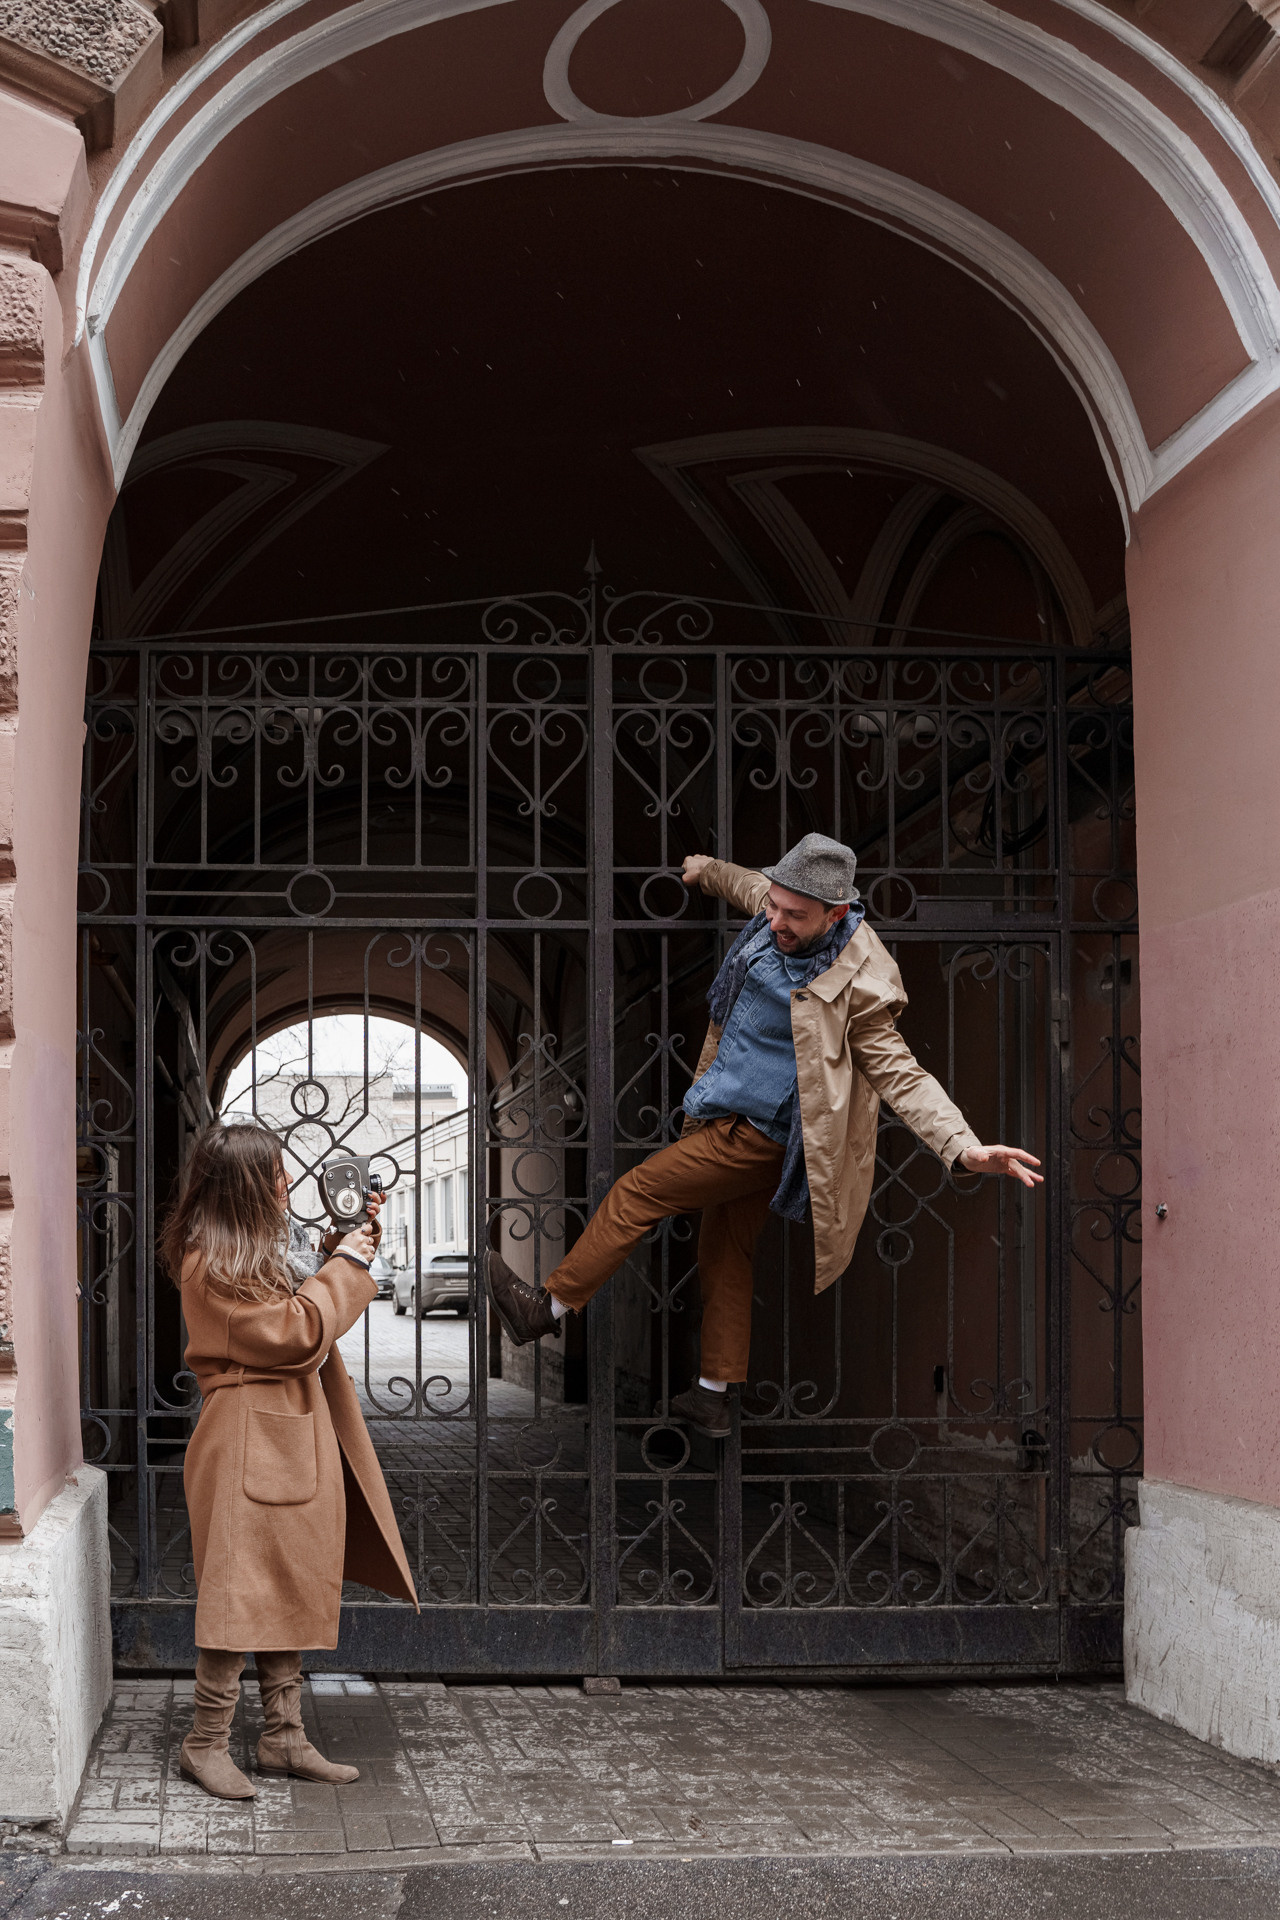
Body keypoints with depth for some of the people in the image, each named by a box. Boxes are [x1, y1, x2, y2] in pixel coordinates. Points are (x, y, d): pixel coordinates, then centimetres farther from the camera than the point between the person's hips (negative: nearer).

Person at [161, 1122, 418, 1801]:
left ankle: (284, 1738, 15)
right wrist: (344, 1267, -7)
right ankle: (207, 1742, 3)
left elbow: (295, 1310, 26)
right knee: (242, 1592, -7)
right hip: (248, 1445, -10)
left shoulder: (249, 1254, 16)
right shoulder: (211, 1263, -16)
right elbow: (296, 1334, -19)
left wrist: (341, 1256, 15)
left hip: (291, 1438, 10)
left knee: (291, 1591, 10)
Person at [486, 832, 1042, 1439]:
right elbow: (748, 887, 20)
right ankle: (713, 1396, 26)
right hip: (735, 1123, 9)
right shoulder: (779, 912, -5)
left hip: (755, 1134, -9)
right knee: (724, 1256, 16)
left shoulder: (856, 983, -26)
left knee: (636, 1193, -5)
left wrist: (966, 1148, -35)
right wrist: (707, 871, 41)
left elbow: (900, 1072, -23)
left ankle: (549, 1308, 10)